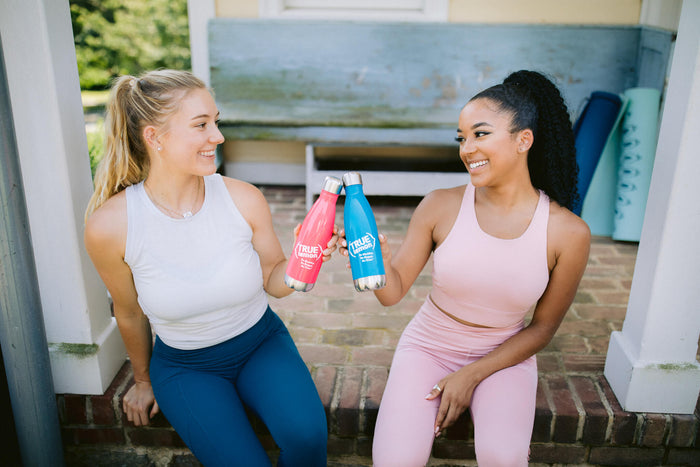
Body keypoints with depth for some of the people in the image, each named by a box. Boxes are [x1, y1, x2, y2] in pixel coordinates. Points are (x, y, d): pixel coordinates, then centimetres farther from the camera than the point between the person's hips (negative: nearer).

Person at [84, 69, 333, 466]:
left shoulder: (244, 199, -16)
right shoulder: (109, 225, -19)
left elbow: (273, 282, -1)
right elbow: (130, 313, -1)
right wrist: (144, 380, 15)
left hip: (261, 343, 1)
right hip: (184, 365, -1)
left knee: (306, 433, -25)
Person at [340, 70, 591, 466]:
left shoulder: (569, 233, -13)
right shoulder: (441, 206, -13)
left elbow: (544, 327, -3)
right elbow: (394, 292, -8)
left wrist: (473, 375, -9)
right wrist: (378, 260, -31)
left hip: (505, 357, 0)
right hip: (429, 347, 1)